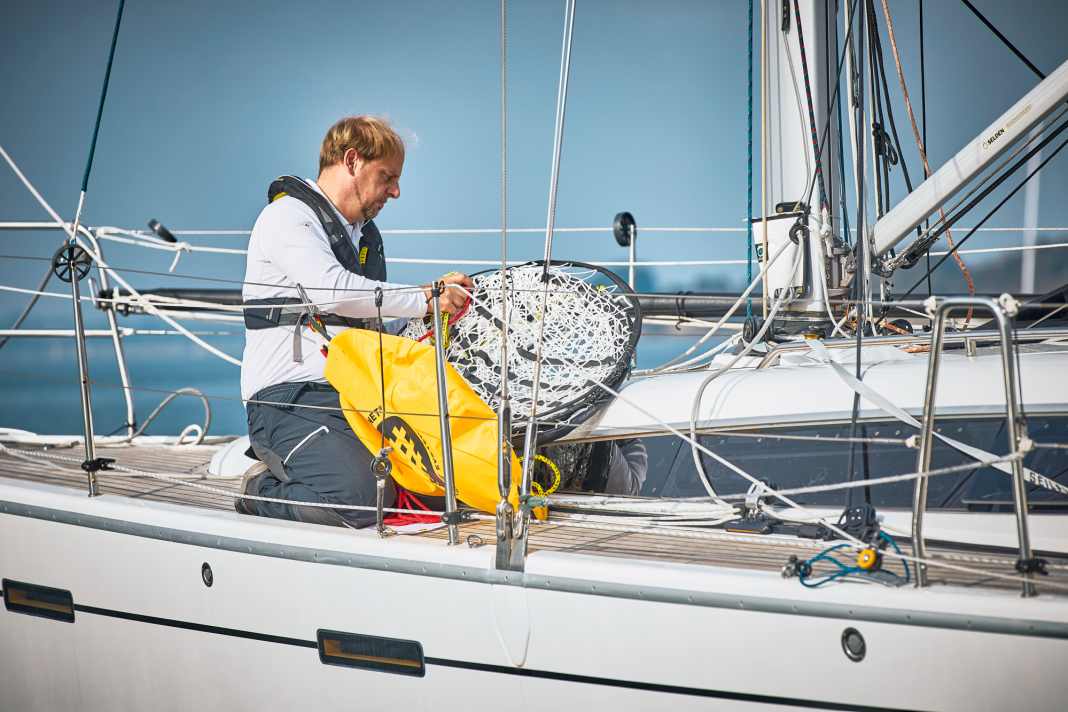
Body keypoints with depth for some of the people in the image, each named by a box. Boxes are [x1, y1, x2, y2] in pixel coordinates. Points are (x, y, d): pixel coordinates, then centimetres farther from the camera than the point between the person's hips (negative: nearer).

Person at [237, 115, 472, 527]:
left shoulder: (367, 234, 25)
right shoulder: (287, 216, -4)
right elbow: (332, 290, -22)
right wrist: (424, 298, -19)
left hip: (355, 398, 9)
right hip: (289, 400, -9)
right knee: (358, 502, -30)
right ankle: (260, 492, 1)